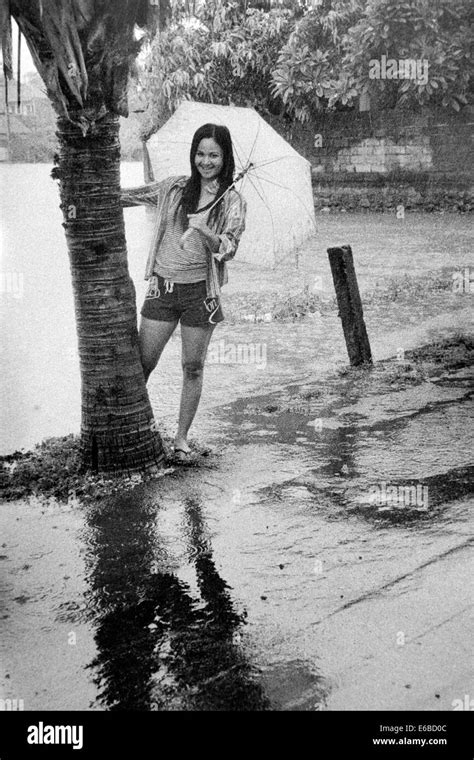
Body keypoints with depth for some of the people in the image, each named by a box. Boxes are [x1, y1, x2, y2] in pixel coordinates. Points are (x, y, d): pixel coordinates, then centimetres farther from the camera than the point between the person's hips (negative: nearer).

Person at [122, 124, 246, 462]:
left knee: (193, 368, 5)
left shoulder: (232, 202, 0)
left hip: (200, 291, -2)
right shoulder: (174, 188, 7)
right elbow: (129, 196, 19)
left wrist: (203, 231, -28)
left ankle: (182, 437, 19)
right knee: (143, 363, 3)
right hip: (163, 286, 2)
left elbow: (229, 248, -11)